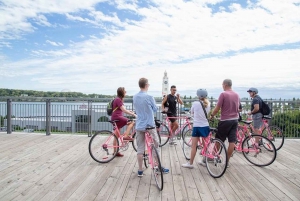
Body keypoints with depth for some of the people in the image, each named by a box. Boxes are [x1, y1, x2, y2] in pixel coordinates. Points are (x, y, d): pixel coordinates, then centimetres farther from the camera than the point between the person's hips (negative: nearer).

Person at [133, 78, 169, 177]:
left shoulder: (135, 97, 3)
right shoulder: (149, 97, -14)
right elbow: (155, 109, 0)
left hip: (139, 126, 4)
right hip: (149, 125, -4)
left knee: (140, 149, 8)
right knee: (155, 146, 12)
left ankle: (140, 170, 16)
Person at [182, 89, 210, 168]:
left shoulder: (195, 103, -11)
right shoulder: (208, 104, 0)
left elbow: (192, 112, 2)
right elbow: (208, 112, 9)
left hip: (197, 127, -5)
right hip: (206, 127, 5)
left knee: (194, 146, 0)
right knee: (205, 145, 15)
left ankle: (190, 163, 6)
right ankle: (204, 161, 28)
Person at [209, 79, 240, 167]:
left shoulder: (223, 94, -13)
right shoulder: (237, 95, 7)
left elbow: (217, 108, -14)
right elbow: (238, 108, 16)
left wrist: (211, 115, 1)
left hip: (225, 120, -6)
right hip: (235, 120, 6)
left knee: (219, 140, 8)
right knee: (232, 141, 5)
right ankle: (227, 161, 13)